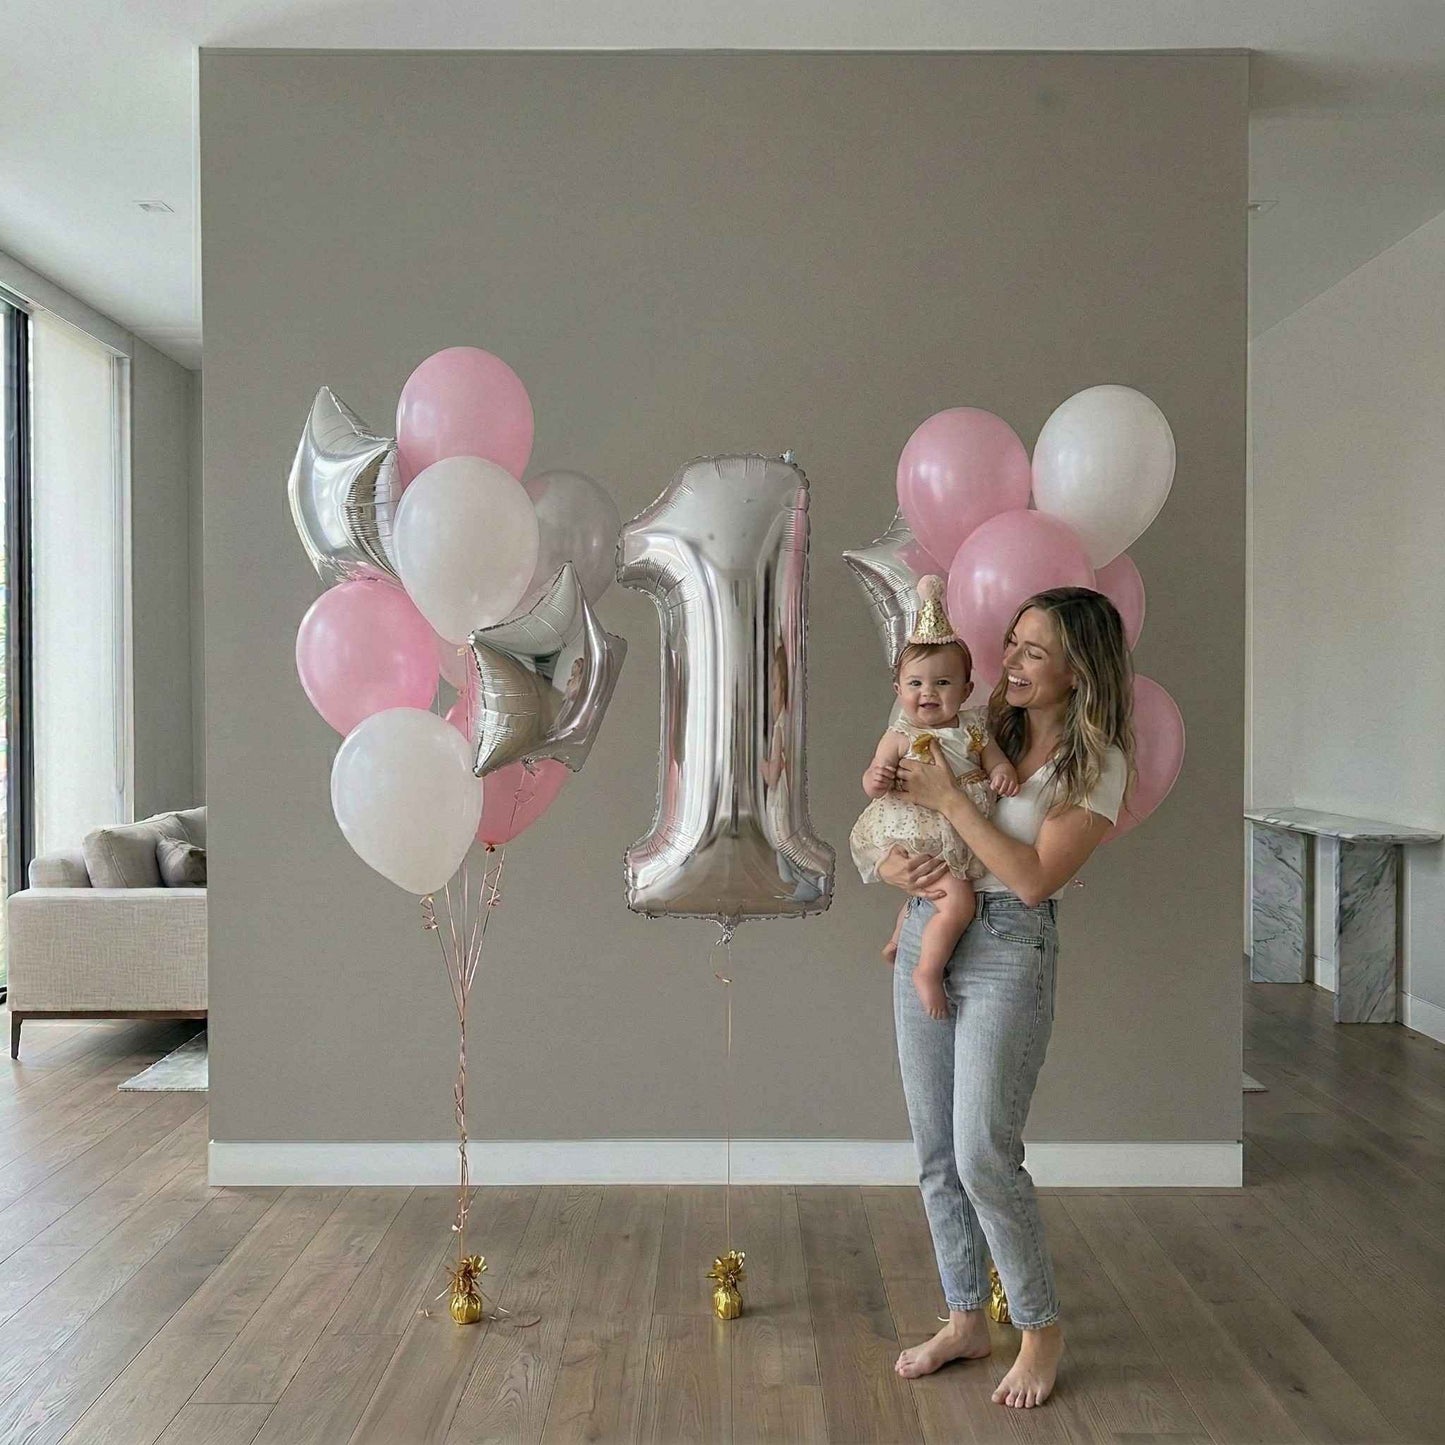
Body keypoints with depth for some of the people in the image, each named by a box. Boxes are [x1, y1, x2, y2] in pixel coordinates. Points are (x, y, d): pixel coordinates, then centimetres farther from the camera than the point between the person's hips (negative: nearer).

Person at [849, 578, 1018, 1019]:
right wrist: (875, 780, -34)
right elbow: (875, 780, -12)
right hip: (916, 840, -6)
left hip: (963, 840, 6)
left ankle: (900, 934, 51)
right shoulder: (900, 736, -11)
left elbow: (993, 756, 6)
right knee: (957, 901, -19)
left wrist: (1003, 771, -16)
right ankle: (928, 972, -2)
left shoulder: (972, 727, 2)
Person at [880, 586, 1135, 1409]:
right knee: (936, 1152, 11)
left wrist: (949, 800, -16)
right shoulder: (982, 731, 8)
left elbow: (1035, 877, -17)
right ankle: (966, 1320, 29)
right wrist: (898, 867, -7)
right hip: (926, 937, 6)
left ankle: (1043, 1330, 17)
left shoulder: (1098, 763, -7)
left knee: (985, 1156, -7)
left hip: (1010, 950, -6)